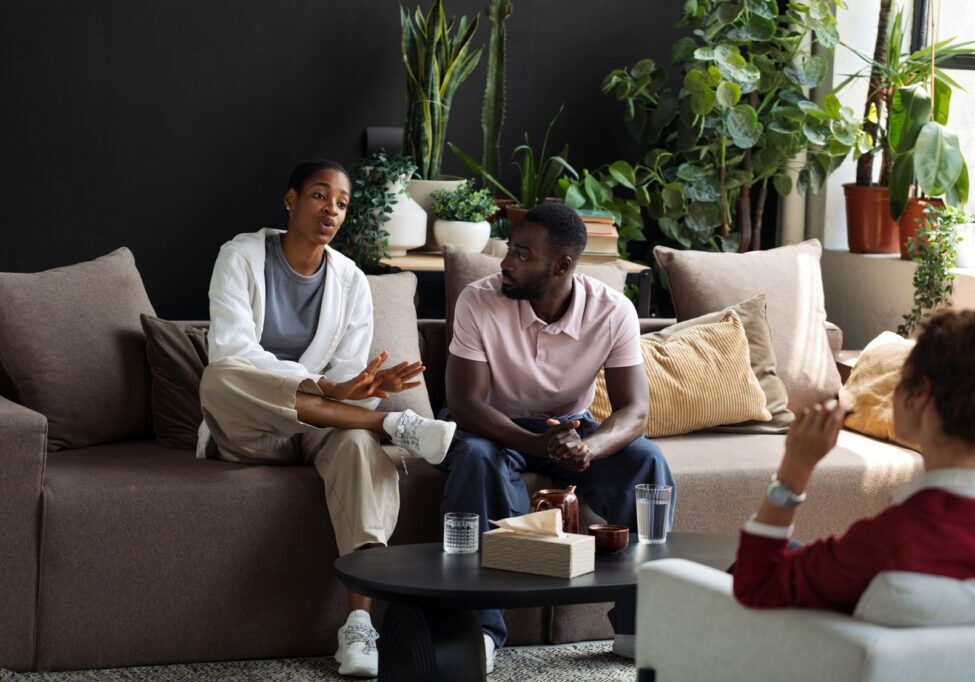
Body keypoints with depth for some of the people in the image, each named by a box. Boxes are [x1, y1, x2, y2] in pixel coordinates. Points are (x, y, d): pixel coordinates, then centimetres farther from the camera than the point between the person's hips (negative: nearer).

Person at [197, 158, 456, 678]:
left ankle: (360, 622, -45)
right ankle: (395, 425, -34)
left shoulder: (350, 280, 6)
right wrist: (326, 387, -31)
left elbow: (347, 374, 0)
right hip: (248, 433, -2)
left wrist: (366, 385, -27)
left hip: (318, 427, 2)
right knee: (218, 378, -37)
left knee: (360, 441, -35)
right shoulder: (242, 255, -4)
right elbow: (233, 351, -20)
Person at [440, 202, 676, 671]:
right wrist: (538, 444, -43)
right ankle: (479, 627, -29)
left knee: (647, 462, -25)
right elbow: (465, 403, -26)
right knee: (474, 458, -36)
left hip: (573, 426, 2)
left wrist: (587, 448, -44)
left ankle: (639, 622, -13)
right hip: (497, 427, -2)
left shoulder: (614, 311, -18)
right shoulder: (479, 301, -23)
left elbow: (634, 412, -21)